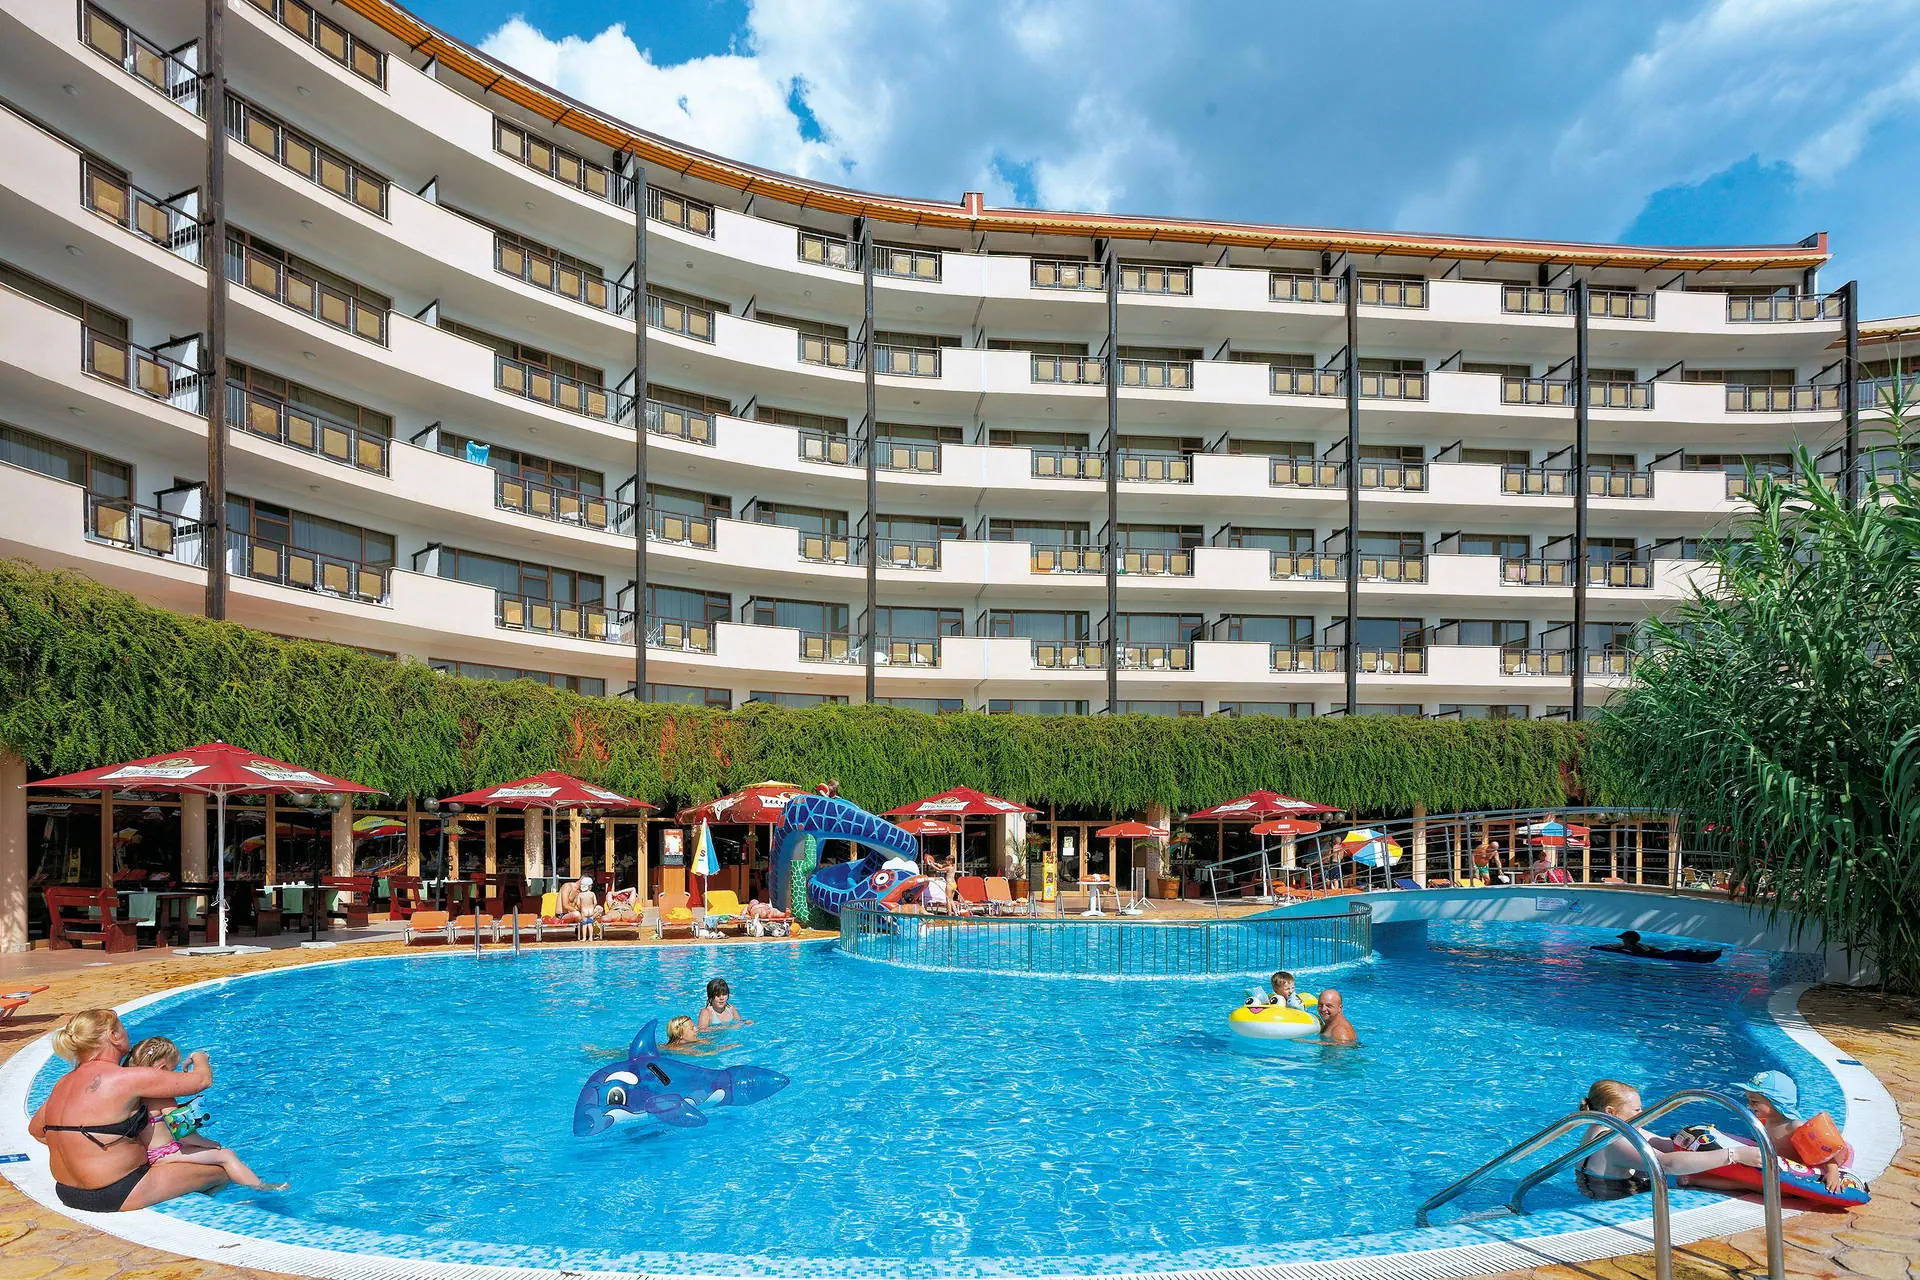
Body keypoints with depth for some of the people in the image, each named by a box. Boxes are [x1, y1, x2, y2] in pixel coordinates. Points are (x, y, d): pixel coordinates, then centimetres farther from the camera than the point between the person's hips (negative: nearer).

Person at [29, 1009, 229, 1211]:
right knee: (220, 1170, -1)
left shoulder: (63, 1083, 4)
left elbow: (35, 1130, 22)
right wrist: (200, 1059, 8)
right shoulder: (126, 1079, -20)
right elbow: (202, 1080, -15)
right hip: (114, 1198, -9)